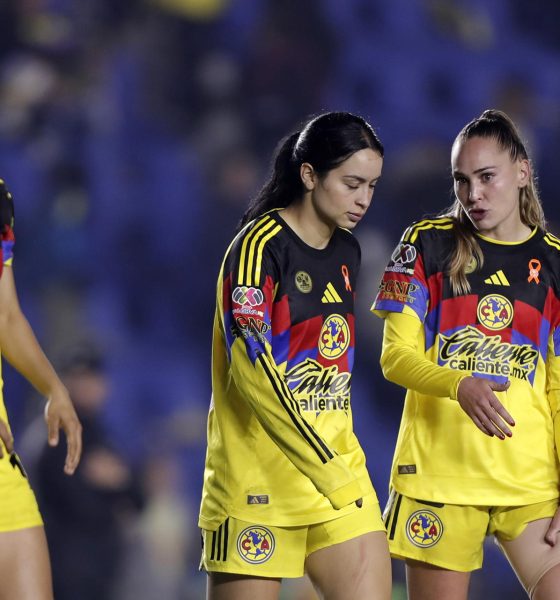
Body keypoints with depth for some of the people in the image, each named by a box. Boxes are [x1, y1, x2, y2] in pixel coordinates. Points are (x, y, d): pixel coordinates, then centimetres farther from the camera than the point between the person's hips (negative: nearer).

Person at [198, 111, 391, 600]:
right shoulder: (259, 247, -13)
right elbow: (254, 372, -20)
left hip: (336, 464, 7)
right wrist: (329, 472, -21)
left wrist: (343, 461, 14)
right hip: (259, 481, -7)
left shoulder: (347, 251, 11)